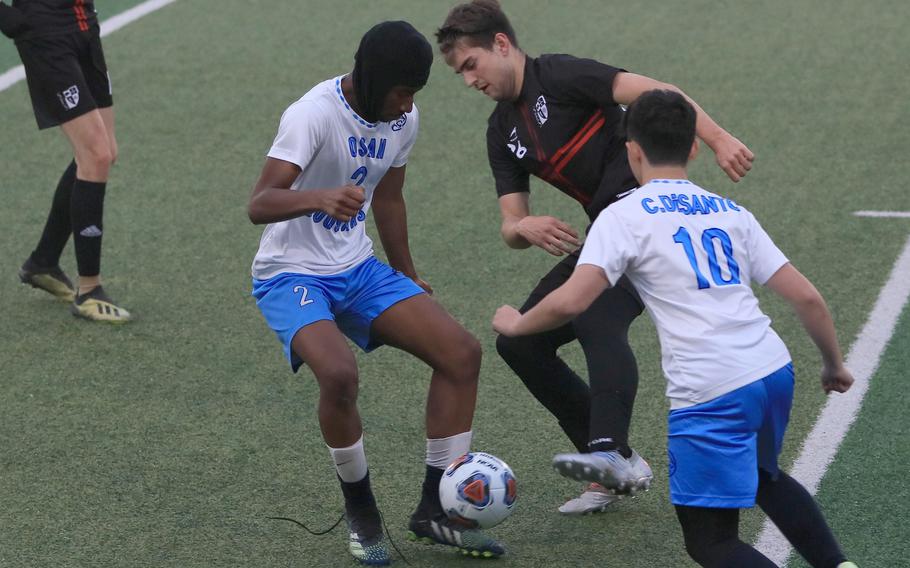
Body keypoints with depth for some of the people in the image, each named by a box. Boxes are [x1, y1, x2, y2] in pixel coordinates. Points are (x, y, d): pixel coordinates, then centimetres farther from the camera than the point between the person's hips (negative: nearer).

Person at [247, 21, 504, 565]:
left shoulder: (404, 119, 0)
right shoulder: (314, 114, -23)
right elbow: (259, 205, -35)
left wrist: (409, 278, 26)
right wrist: (320, 197, -54)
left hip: (359, 270, 7)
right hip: (292, 275, -7)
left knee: (462, 351, -8)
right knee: (339, 373, -33)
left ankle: (435, 511, 3)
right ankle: (361, 512, -6)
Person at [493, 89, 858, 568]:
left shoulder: (624, 216, 1)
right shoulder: (730, 212, 16)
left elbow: (571, 301, -11)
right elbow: (806, 297, 12)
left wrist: (516, 324, 9)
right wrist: (834, 364, 27)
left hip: (709, 394, -6)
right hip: (775, 370, 6)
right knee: (761, 476, 35)